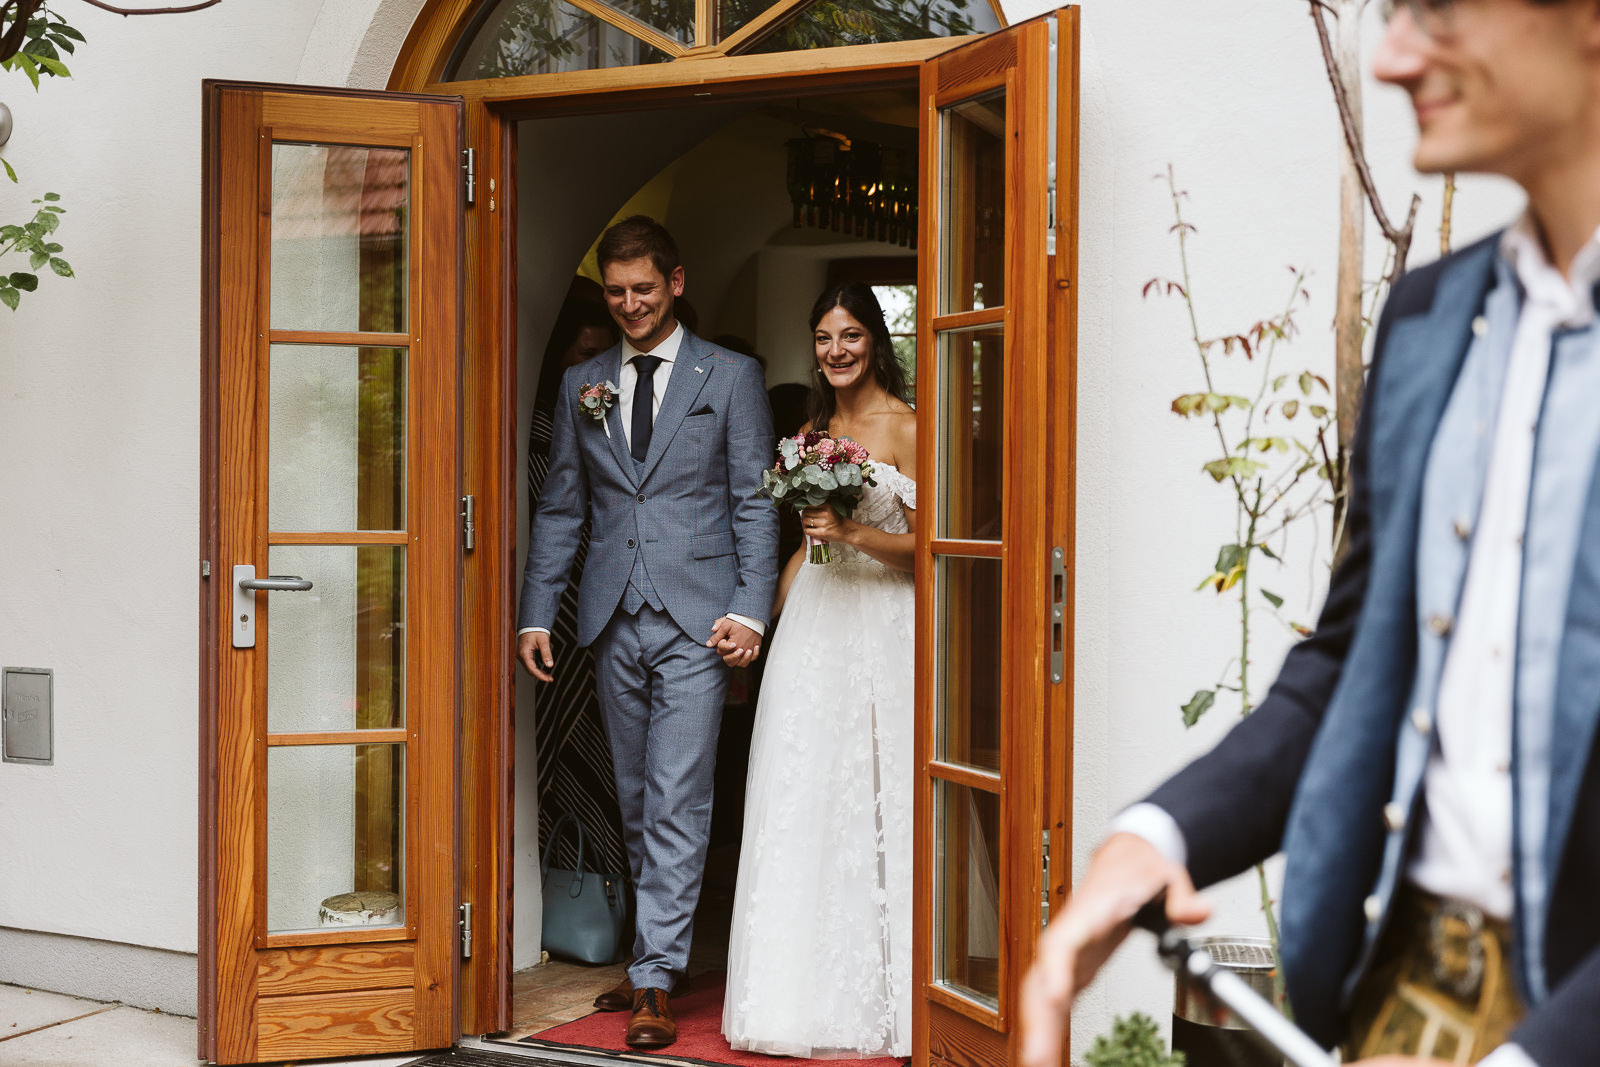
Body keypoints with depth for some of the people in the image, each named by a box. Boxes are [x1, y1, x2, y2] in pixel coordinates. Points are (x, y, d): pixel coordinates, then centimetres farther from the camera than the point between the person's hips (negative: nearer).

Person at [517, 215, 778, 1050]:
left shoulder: (731, 377, 3)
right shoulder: (580, 385, 13)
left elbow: (755, 504, 0)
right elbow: (559, 509, 14)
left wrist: (750, 610, -10)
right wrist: (534, 614, 7)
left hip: (696, 620, -4)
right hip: (614, 623, 4)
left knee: (677, 803, -7)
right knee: (637, 804, 11)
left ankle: (654, 982, -5)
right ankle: (653, 953, 22)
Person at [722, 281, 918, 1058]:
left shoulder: (906, 426, -4)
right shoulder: (816, 428, 16)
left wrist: (853, 534, -20)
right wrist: (772, 617, 19)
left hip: (881, 626, -6)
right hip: (814, 624, 6)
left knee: (874, 800, -4)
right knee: (803, 802, 3)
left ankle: (881, 994, 8)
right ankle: (813, 990, 12)